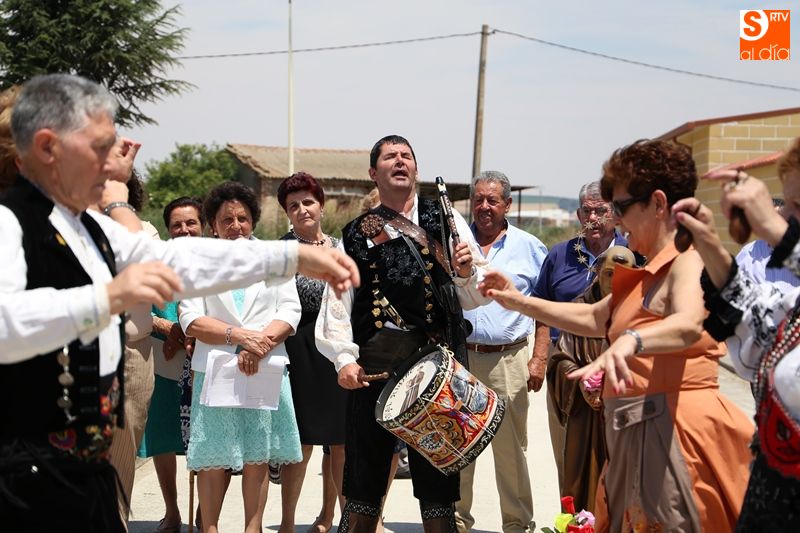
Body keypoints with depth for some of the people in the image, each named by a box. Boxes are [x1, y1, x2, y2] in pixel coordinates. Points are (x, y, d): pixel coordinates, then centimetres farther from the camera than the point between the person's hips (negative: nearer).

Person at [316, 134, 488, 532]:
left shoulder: (446, 222, 7)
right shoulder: (356, 234, 10)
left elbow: (474, 299, 5)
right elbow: (337, 302, 5)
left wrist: (466, 273, -15)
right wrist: (344, 358, -7)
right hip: (374, 366, 1)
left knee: (436, 485, 7)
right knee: (362, 485, 10)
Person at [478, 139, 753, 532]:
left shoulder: (689, 261, -13)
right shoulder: (650, 273, 21)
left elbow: (688, 324, -34)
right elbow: (595, 318, 29)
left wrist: (629, 341, -53)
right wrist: (519, 302, 24)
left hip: (674, 433, -10)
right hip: (636, 437, 10)